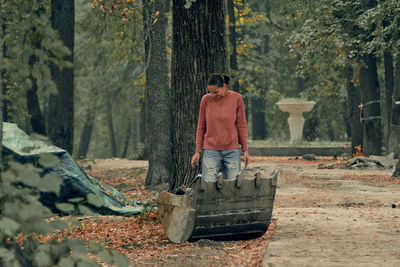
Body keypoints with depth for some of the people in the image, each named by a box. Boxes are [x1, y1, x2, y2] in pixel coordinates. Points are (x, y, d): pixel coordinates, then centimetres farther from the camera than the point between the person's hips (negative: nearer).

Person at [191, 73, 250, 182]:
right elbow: (201, 127, 5)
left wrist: (245, 150, 2)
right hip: (211, 151, 0)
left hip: (232, 151, 0)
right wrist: (197, 151, 4)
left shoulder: (236, 98, -2)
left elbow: (241, 125, 3)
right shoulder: (206, 100, -1)